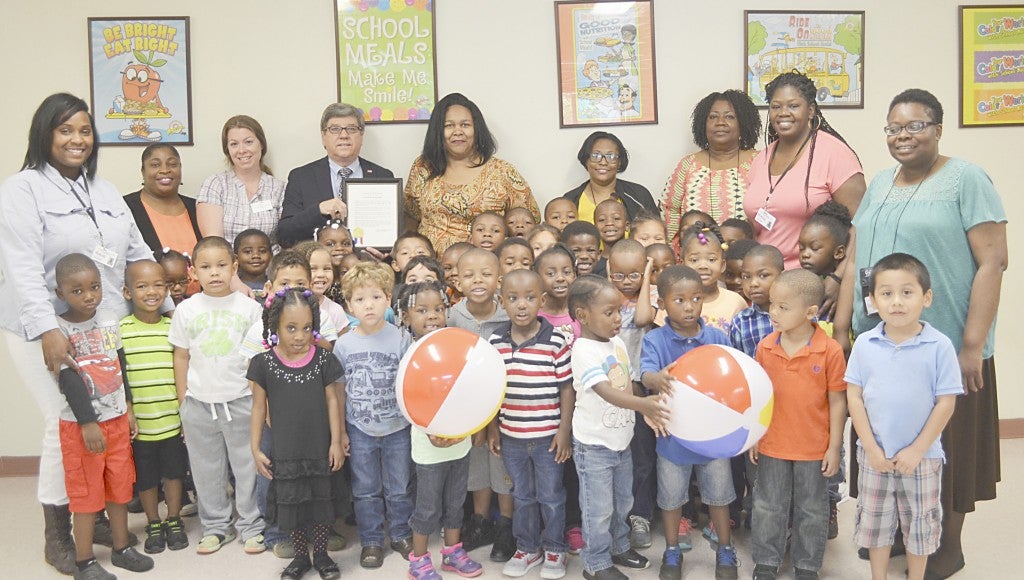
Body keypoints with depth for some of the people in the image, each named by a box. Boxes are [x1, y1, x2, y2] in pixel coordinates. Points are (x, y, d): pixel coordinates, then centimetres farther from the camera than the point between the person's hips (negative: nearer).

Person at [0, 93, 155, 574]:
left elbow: (138, 255, 15)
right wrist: (48, 330, -25)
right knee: (66, 424, -6)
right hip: (44, 333, -5)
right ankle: (56, 534, 12)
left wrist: (169, 308, 8)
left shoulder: (106, 191, 16)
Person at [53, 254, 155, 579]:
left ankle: (121, 548, 29)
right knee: (86, 492, 4)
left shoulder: (110, 320, 4)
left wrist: (128, 409, 12)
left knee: (120, 486, 14)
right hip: (81, 424, -5)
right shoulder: (60, 330, -13)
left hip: (117, 419, 5)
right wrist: (88, 424, -17)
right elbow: (70, 381, -16)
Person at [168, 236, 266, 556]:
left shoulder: (248, 307, -2)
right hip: (199, 403, 2)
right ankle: (215, 526, 27)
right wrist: (183, 405, 6)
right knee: (207, 470, 12)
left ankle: (251, 525, 20)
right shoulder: (186, 310, 1)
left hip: (241, 401, -1)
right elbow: (181, 358, 7)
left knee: (247, 466, 6)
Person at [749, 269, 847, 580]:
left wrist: (834, 447, -6)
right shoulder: (765, 347, -7)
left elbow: (837, 402, -8)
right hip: (772, 445, 2)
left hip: (814, 448, -2)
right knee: (768, 507, 14)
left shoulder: (830, 351, -15)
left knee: (811, 510, 15)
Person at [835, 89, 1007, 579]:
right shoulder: (880, 184, 12)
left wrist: (973, 343, -16)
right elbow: (857, 259, 14)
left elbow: (992, 262, -12)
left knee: (943, 449, 7)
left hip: (945, 345, -5)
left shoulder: (965, 179, -6)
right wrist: (842, 325, 9)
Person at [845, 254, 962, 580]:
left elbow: (946, 403, -10)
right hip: (875, 454, 2)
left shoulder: (939, 346, -13)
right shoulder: (864, 344, -7)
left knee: (920, 526, 15)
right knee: (875, 523, 15)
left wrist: (916, 450, -12)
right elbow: (854, 396, -4)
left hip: (922, 456, -1)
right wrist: (871, 448, -9)